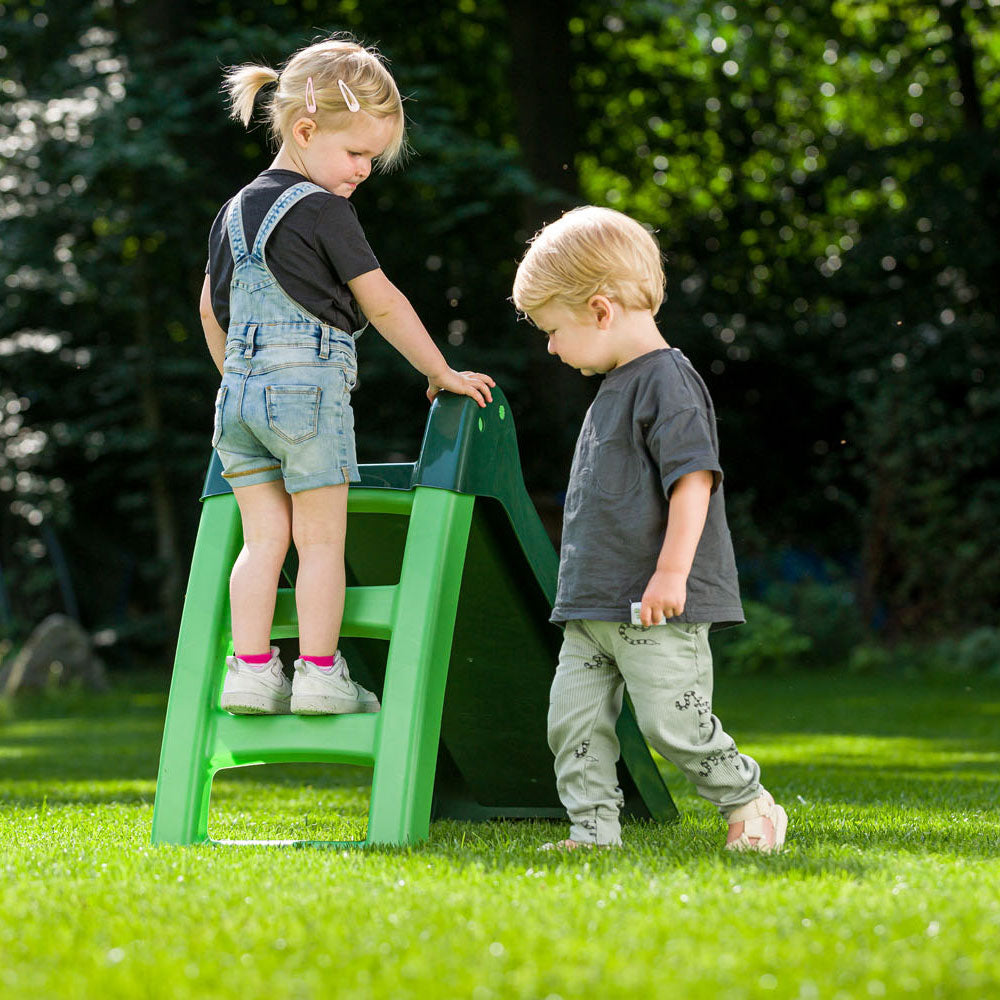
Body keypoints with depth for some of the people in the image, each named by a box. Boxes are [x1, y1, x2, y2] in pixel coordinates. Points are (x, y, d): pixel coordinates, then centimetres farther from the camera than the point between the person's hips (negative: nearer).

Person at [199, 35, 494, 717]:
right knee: (322, 540, 0)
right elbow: (382, 304, -7)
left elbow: (212, 309, 23)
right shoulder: (323, 209, -7)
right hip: (310, 381, -7)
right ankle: (319, 674, 0)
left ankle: (251, 670, 2)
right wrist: (443, 374, 1)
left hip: (242, 386, 7)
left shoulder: (237, 210, 16)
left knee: (263, 540, 7)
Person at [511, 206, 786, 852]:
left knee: (675, 723, -7)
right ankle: (594, 829, 10)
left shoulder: (666, 381, -11)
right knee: (574, 720, 4)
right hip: (592, 606, 9)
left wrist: (672, 571, -23)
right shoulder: (614, 387, 18)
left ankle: (749, 802, 12)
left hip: (657, 609, -9)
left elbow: (694, 478, -19)